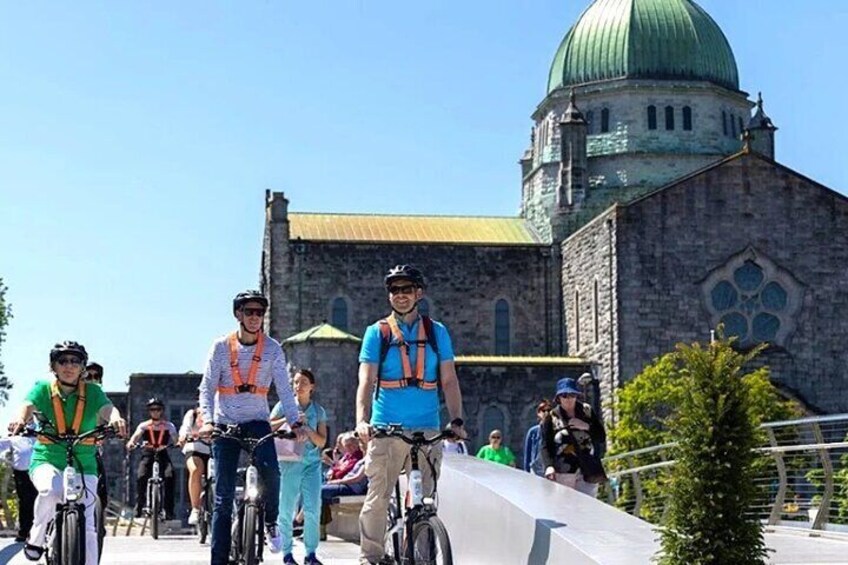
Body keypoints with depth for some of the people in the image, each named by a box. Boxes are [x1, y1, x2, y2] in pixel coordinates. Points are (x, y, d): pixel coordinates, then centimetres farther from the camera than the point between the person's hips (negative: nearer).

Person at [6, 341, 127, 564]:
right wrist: (20, 419, -44)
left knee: (86, 526, -8)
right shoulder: (43, 389, -1)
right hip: (47, 461, -1)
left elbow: (107, 409, -18)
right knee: (51, 490, -34)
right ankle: (36, 536, -8)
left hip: (84, 465, 1)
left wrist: (116, 419, -44)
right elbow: (27, 406, -19)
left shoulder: (92, 392, 0)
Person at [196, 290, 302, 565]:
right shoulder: (221, 346, -2)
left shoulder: (272, 348, -1)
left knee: (270, 470, -27)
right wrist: (207, 420, -20)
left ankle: (270, 522, 1)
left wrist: (294, 422, -16)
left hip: (257, 421, 0)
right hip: (225, 423, 0)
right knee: (224, 496, -2)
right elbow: (207, 387, -5)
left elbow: (284, 389, -3)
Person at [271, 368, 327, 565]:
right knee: (286, 510, -1)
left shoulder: (318, 411, 11)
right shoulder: (284, 406, 6)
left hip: (311, 463, 1)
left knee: (313, 510, -7)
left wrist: (306, 428, -11)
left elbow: (322, 441, 4)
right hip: (288, 462, -1)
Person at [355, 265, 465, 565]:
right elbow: (366, 381, -3)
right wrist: (361, 420, -18)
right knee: (377, 496, -4)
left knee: (424, 500, 5)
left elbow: (449, 380, 7)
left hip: (427, 430, 2)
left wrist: (456, 420, -6)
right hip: (385, 429, -2)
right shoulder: (377, 332, 5)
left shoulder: (436, 332, 10)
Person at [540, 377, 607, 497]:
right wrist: (549, 466, -19)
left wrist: (587, 427, -7)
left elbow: (602, 438, 10)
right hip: (562, 474, -1)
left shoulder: (587, 411, 10)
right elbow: (545, 446, -3)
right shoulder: (551, 417, 3)